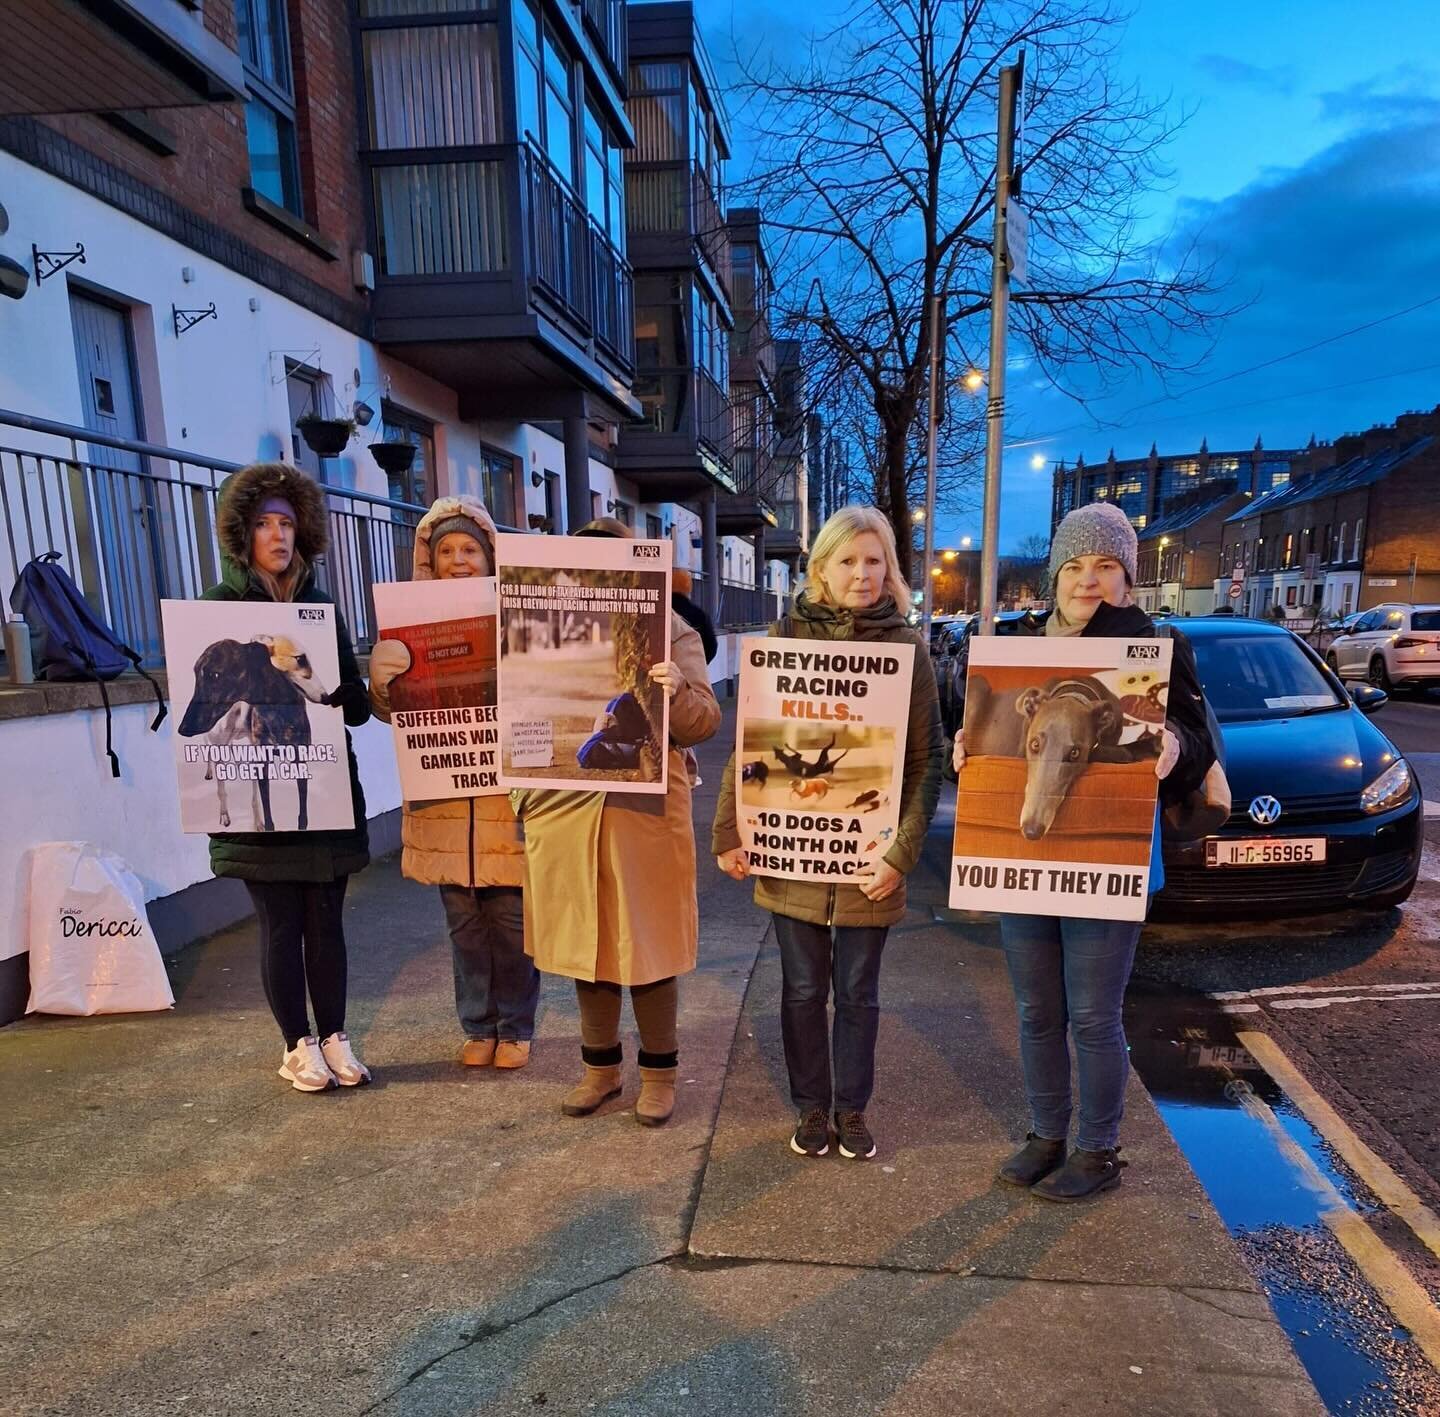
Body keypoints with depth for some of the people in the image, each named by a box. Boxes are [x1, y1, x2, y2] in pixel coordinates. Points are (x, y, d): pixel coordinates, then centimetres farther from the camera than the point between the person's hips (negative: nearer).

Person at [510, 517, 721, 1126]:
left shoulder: (671, 629, -1)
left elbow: (703, 724, -6)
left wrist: (679, 692, -26)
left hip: (645, 811, -3)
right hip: (565, 810, 4)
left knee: (647, 941, 7)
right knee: (584, 938, 14)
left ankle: (658, 1070, 27)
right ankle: (600, 1065, 33)